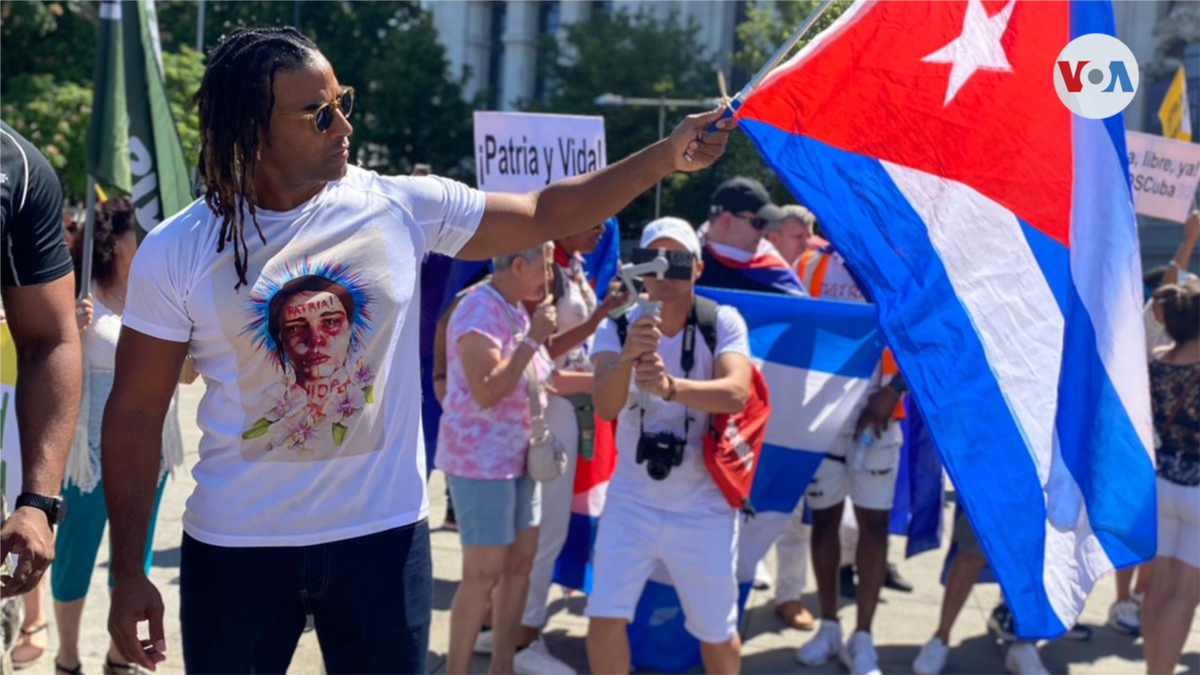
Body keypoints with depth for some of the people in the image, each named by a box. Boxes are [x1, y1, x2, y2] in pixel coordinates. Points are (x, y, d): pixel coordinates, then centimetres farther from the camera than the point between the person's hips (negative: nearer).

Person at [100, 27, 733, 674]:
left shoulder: (403, 207, -4)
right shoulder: (177, 251, -8)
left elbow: (544, 214, 6)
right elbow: (135, 411, -3)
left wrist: (669, 154, -1)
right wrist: (128, 573, -6)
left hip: (384, 535, 1)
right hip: (236, 548, -1)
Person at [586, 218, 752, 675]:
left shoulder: (723, 322, -9)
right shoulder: (618, 325, -5)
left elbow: (735, 394, -27)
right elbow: (606, 407, -20)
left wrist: (672, 386, -46)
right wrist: (627, 357, -41)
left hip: (704, 507, -1)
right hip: (631, 500, 1)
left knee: (716, 632, 10)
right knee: (605, 617, -7)